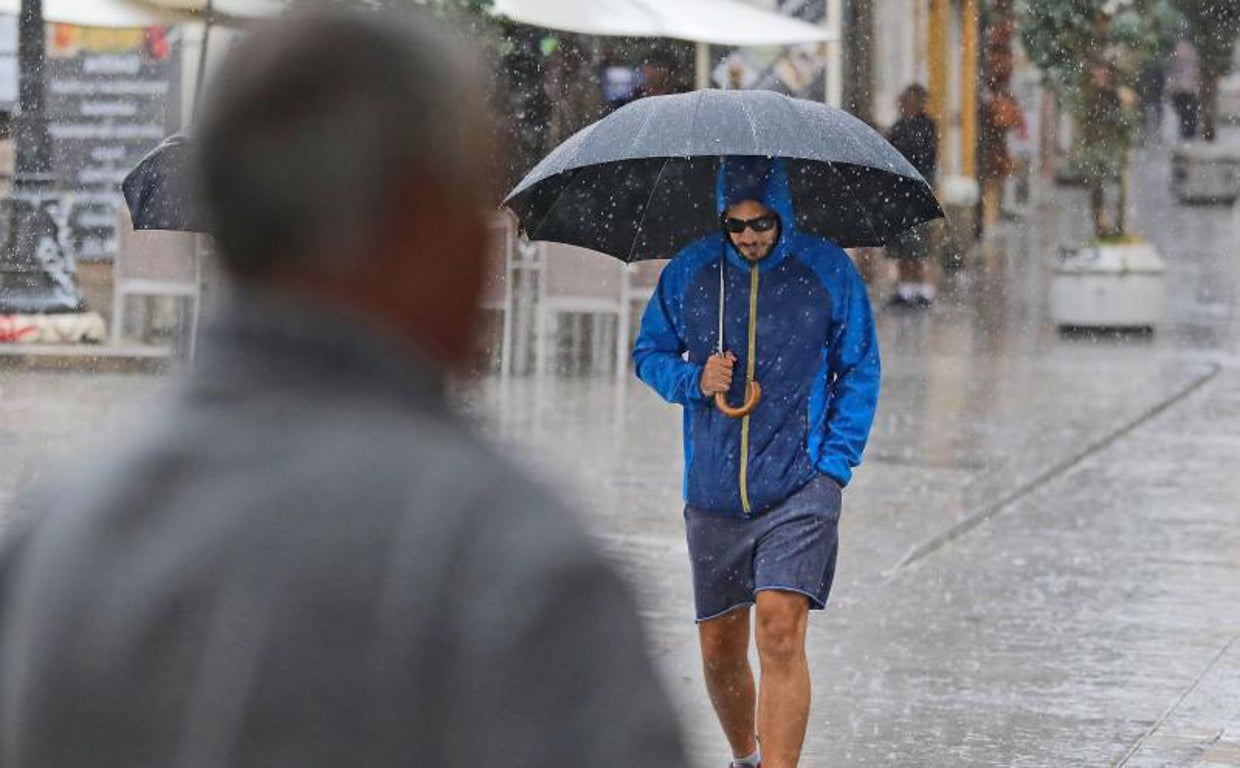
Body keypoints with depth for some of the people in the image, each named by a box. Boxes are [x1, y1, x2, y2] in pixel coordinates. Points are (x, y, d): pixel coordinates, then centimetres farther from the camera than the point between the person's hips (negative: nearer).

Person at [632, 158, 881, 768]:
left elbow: (859, 373, 7)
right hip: (714, 491, 3)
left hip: (799, 488, -3)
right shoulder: (689, 272, 4)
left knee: (780, 631, -18)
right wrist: (693, 380, -7)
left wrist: (835, 464, -2)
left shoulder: (828, 272, 0)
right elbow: (649, 353, 15)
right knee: (719, 648, 10)